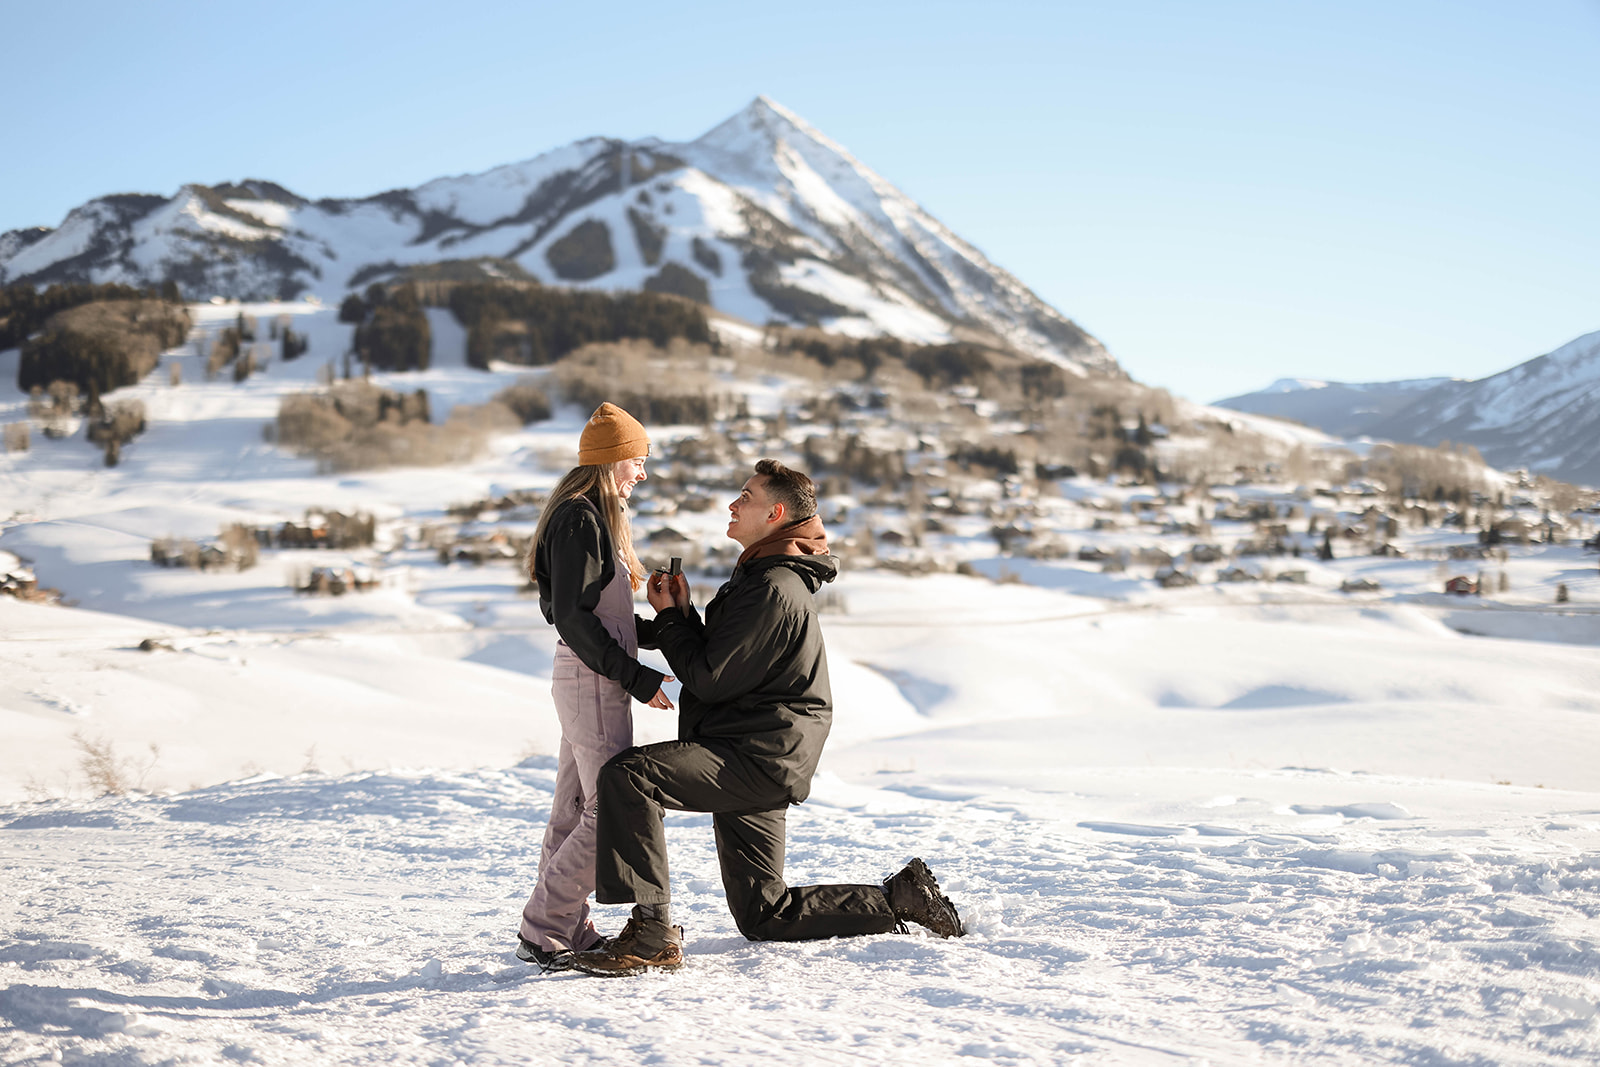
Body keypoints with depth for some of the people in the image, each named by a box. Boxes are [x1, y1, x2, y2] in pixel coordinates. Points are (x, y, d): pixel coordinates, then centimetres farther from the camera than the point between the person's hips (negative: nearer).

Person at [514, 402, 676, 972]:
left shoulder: (592, 518, 17)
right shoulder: (578, 519, -14)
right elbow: (572, 616, -20)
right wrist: (636, 678, -20)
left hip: (589, 681, 10)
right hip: (592, 682, -10)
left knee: (576, 808, 12)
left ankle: (568, 928, 18)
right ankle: (542, 930, -5)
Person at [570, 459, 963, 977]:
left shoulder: (774, 589, -17)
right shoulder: (762, 574, 18)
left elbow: (709, 678, -19)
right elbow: (721, 664, 20)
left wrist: (670, 618, -6)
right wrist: (684, 612, 6)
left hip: (759, 759, -11)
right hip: (754, 765, 11)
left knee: (626, 776, -26)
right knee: (763, 915, 16)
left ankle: (652, 935, -27)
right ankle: (900, 898, 22)